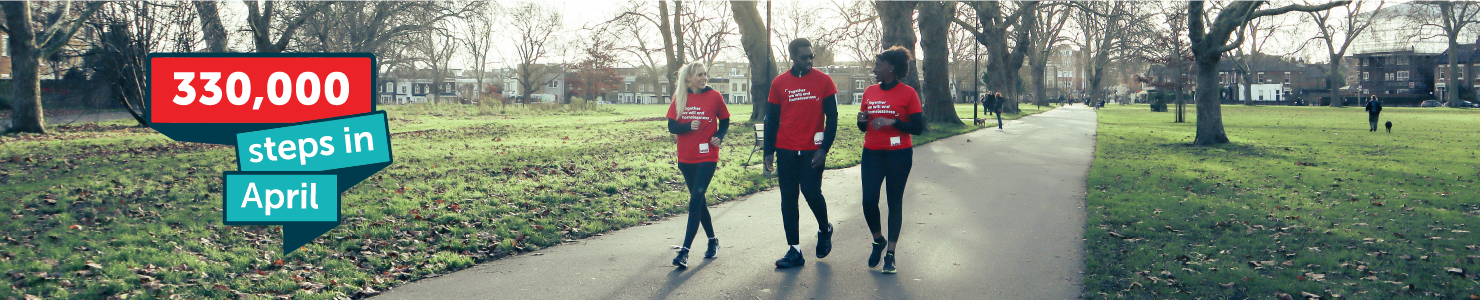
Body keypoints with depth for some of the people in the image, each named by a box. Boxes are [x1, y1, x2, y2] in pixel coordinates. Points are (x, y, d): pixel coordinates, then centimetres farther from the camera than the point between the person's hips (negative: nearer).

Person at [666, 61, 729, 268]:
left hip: (707, 156, -4)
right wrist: (689, 126, -19)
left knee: (696, 200, -13)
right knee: (698, 199, 13)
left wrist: (719, 137, -9)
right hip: (686, 158, 4)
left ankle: (685, 251, -15)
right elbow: (671, 126, 1)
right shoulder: (679, 98, 3)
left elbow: (724, 121, 9)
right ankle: (713, 241, 31)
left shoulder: (714, 96, -2)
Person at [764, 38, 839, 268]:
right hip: (786, 151, 2)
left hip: (812, 151, -2)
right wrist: (769, 152, 4)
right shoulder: (779, 83, 5)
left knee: (812, 194, -7)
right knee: (788, 200, 3)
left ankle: (824, 230, 24)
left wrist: (824, 148, -9)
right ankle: (794, 250, 10)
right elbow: (771, 120, 9)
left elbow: (832, 117, 0)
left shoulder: (823, 81, 0)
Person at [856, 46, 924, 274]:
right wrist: (862, 120, -6)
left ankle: (890, 254, 9)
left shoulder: (907, 93, -5)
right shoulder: (869, 92, 9)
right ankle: (878, 241, 21)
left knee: (894, 202, 2)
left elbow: (918, 127, -8)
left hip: (899, 155, -4)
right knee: (869, 200, -6)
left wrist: (892, 122, -20)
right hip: (872, 153, 4)